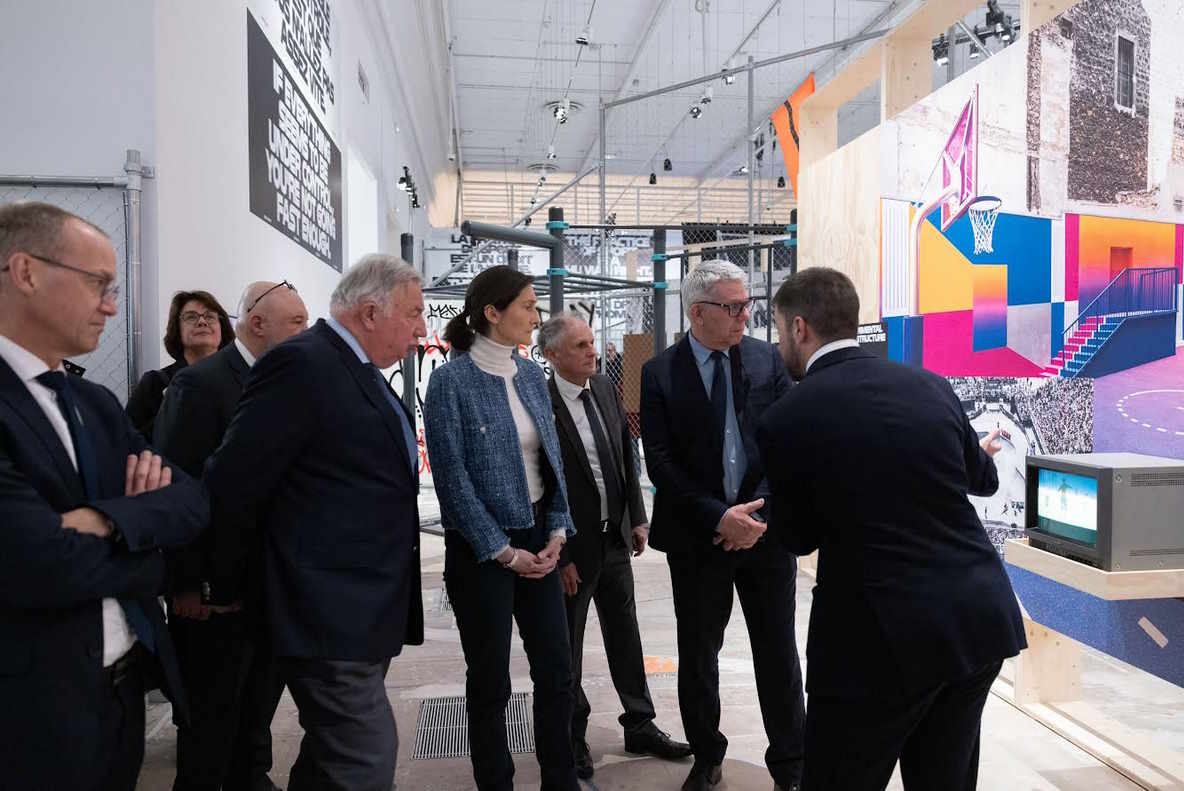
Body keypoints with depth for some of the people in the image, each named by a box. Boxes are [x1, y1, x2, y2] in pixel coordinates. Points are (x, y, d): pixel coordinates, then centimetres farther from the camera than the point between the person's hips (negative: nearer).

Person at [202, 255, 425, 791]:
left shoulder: (363, 373, 15)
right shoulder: (301, 364, -16)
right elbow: (232, 482, -17)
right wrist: (226, 588, -5)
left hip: (363, 612, 10)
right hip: (330, 617, -10)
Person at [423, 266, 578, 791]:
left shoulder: (531, 374, 6)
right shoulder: (451, 380, -13)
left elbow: (552, 457, 10)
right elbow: (453, 478, -14)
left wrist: (557, 532, 0)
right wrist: (502, 551, -12)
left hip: (538, 538, 6)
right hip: (481, 548, -5)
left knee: (556, 670, 11)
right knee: (490, 679, 9)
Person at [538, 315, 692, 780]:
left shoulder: (606, 388, 1)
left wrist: (637, 518, 6)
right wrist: (559, 555, -14)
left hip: (615, 537, 6)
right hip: (571, 546, -6)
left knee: (625, 636, 17)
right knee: (567, 646, 12)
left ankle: (640, 728, 33)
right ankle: (572, 737, 31)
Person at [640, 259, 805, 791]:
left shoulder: (767, 360, 1)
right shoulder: (660, 374, -5)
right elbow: (660, 463, -9)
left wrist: (759, 511, -13)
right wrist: (718, 518, -17)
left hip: (764, 526, 1)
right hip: (697, 534, -1)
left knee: (778, 652, 12)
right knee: (698, 653, 13)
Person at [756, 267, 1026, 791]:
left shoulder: (786, 419, -13)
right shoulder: (929, 385, 2)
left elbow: (798, 538, 0)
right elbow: (982, 479, 20)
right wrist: (982, 453, 43)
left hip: (884, 635, -6)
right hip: (981, 617, 6)